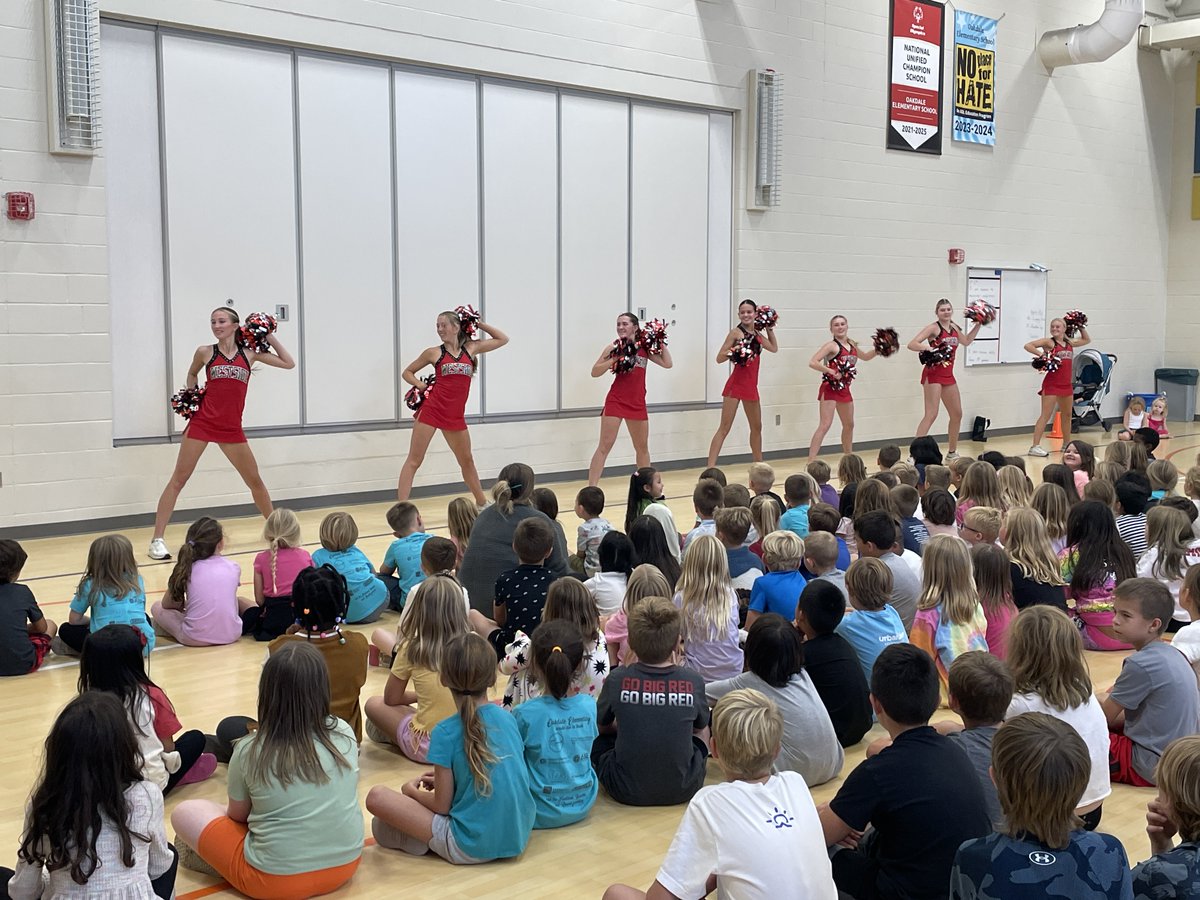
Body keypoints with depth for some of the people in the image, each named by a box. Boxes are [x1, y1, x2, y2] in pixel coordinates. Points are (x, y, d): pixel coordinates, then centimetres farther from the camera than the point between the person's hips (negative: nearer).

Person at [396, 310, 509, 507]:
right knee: (414, 460, -3)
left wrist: (478, 324, 10)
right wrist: (422, 386, -3)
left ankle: (482, 503, 32)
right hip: (431, 410, -3)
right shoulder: (433, 353, 2)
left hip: (455, 416, 3)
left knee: (467, 461, 17)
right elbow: (407, 372, 14)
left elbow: (503, 339, 13)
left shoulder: (471, 348, 8)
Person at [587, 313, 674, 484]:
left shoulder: (644, 348, 7)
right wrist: (615, 359, -18)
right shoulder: (614, 347, -3)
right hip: (616, 401, -4)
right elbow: (595, 372, -7)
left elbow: (667, 363, 4)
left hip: (638, 403, 4)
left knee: (642, 448, 17)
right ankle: (591, 488, -9)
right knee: (604, 446, -9)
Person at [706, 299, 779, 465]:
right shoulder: (736, 332, -8)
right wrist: (734, 352, -27)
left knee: (756, 427, 18)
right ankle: (710, 468, -13)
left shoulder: (757, 334, 10)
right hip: (736, 384, -7)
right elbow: (719, 358, -11)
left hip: (751, 385, 7)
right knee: (724, 428, -11)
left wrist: (770, 329, 19)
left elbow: (774, 348, 26)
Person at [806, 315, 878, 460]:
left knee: (849, 425, 20)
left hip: (844, 389, 8)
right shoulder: (831, 345, -12)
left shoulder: (852, 344, 10)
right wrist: (831, 372, -30)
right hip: (830, 388, -8)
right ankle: (810, 463, -20)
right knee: (825, 426, -16)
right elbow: (812, 363, -23)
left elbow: (865, 357, 30)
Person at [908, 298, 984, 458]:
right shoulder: (933, 328, -10)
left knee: (957, 414, 15)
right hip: (933, 374, -8)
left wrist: (978, 325, 22)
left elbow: (966, 341, 31)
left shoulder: (954, 327, 11)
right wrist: (928, 348, -34)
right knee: (931, 414, -16)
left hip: (948, 375, 8)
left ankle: (952, 452, 29)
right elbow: (912, 344, -19)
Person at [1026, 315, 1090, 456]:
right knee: (1045, 415, -11)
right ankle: (1035, 446, -13)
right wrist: (1042, 355, -25)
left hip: (1067, 384, 7)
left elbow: (1086, 340, 30)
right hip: (1051, 384, -7)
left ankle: (1067, 444, 33)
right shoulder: (1048, 342, -7)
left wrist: (1081, 327, 19)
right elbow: (1028, 346, -18)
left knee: (1067, 415, 18)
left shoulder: (1070, 343, 11)